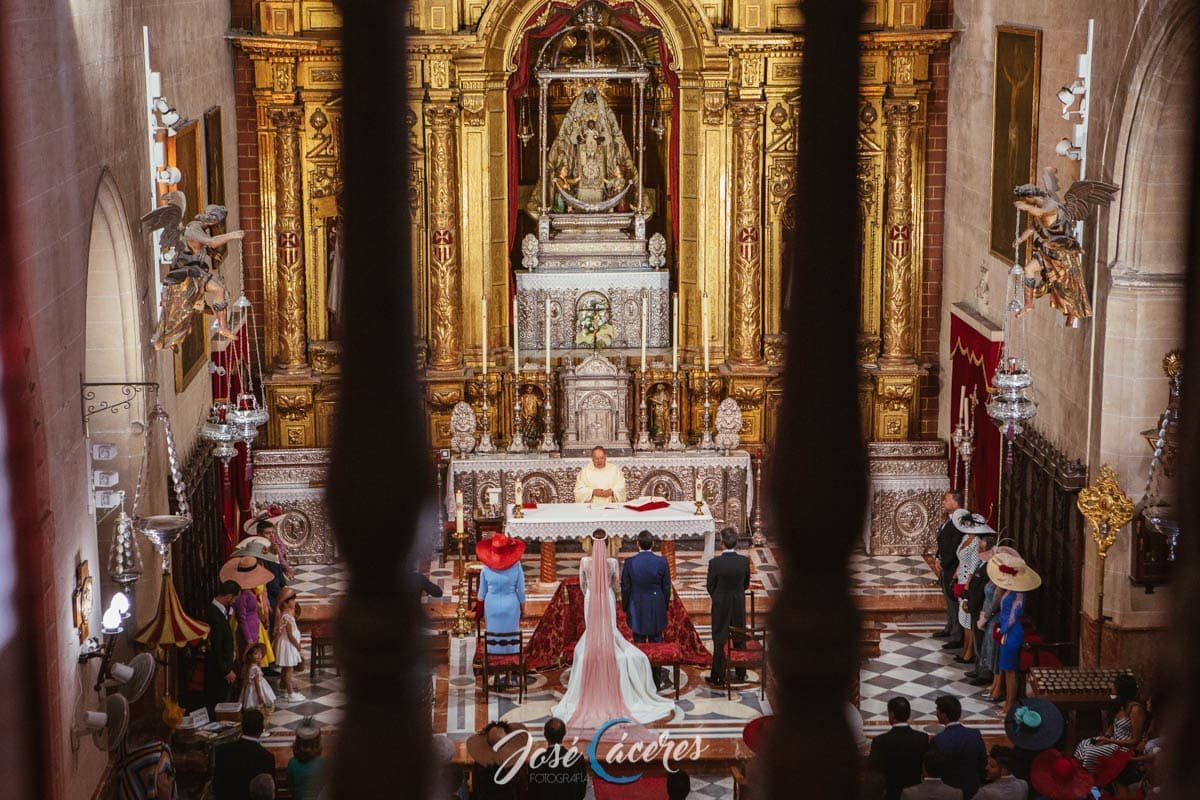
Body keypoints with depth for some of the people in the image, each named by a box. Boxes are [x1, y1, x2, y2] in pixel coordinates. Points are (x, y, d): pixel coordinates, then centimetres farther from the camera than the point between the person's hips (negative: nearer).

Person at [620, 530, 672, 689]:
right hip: (657, 608, 1)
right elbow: (666, 587, -1)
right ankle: (656, 681, 12)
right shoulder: (661, 562, -9)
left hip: (637, 609, -1)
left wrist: (625, 607, 10)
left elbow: (625, 588, -4)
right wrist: (664, 606, 13)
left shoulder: (629, 563, -11)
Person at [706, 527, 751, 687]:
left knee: (719, 642, 7)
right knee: (739, 639, 17)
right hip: (739, 605, 3)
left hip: (720, 605, -3)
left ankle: (718, 677, 13)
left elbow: (710, 586, -8)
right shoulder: (744, 561, -11)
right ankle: (741, 674, 29)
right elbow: (746, 584, 2)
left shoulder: (715, 563, -20)